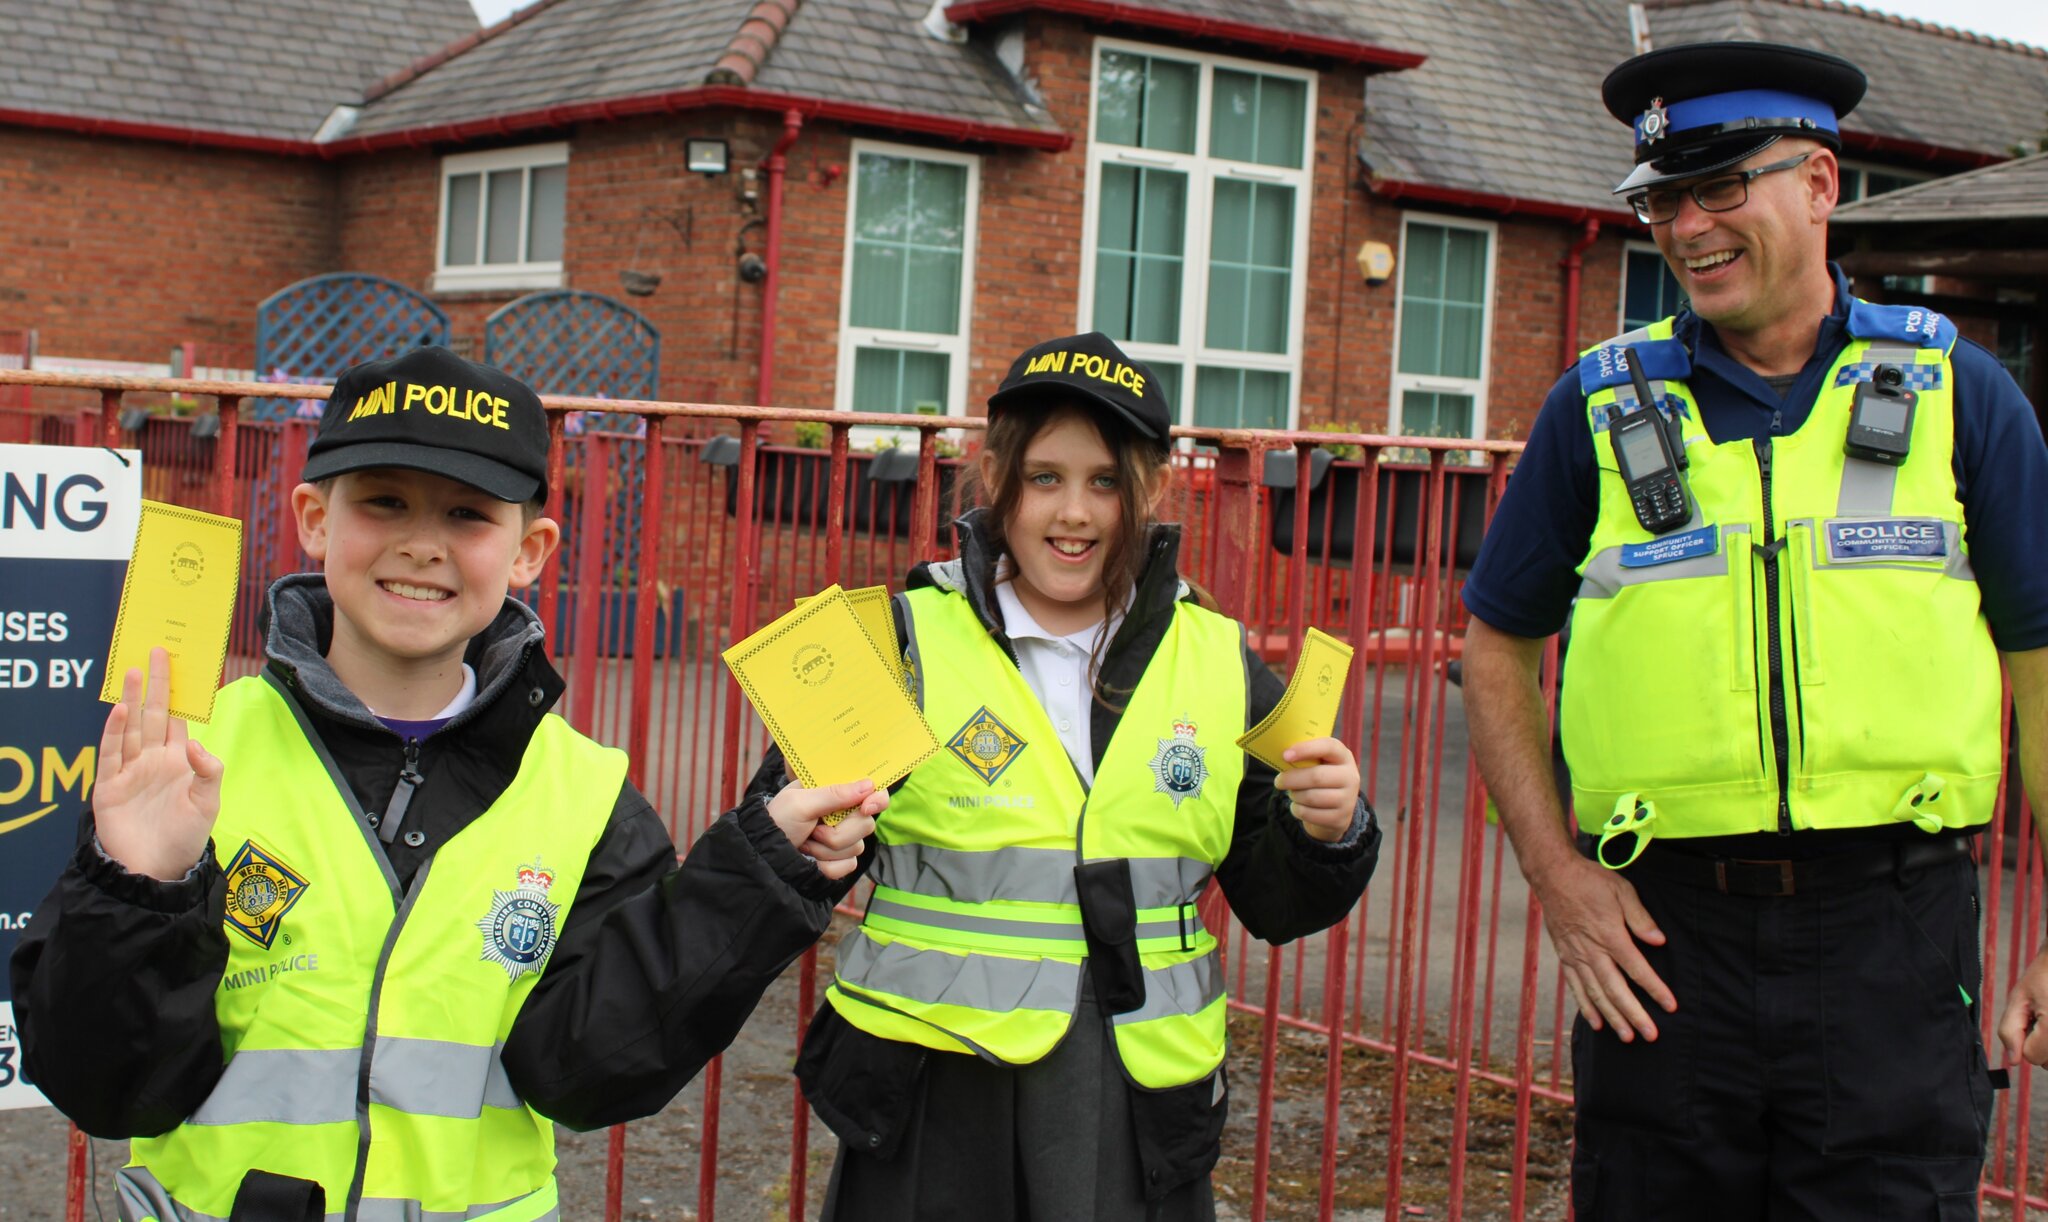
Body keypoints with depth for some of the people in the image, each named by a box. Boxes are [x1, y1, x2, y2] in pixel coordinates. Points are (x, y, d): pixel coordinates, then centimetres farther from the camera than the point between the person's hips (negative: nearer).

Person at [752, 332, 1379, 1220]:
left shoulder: (1220, 664, 5)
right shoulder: (906, 640, -3)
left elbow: (1275, 909, 9)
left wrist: (1328, 836, -10)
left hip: (1139, 1110, 2)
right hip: (930, 1105, -2)